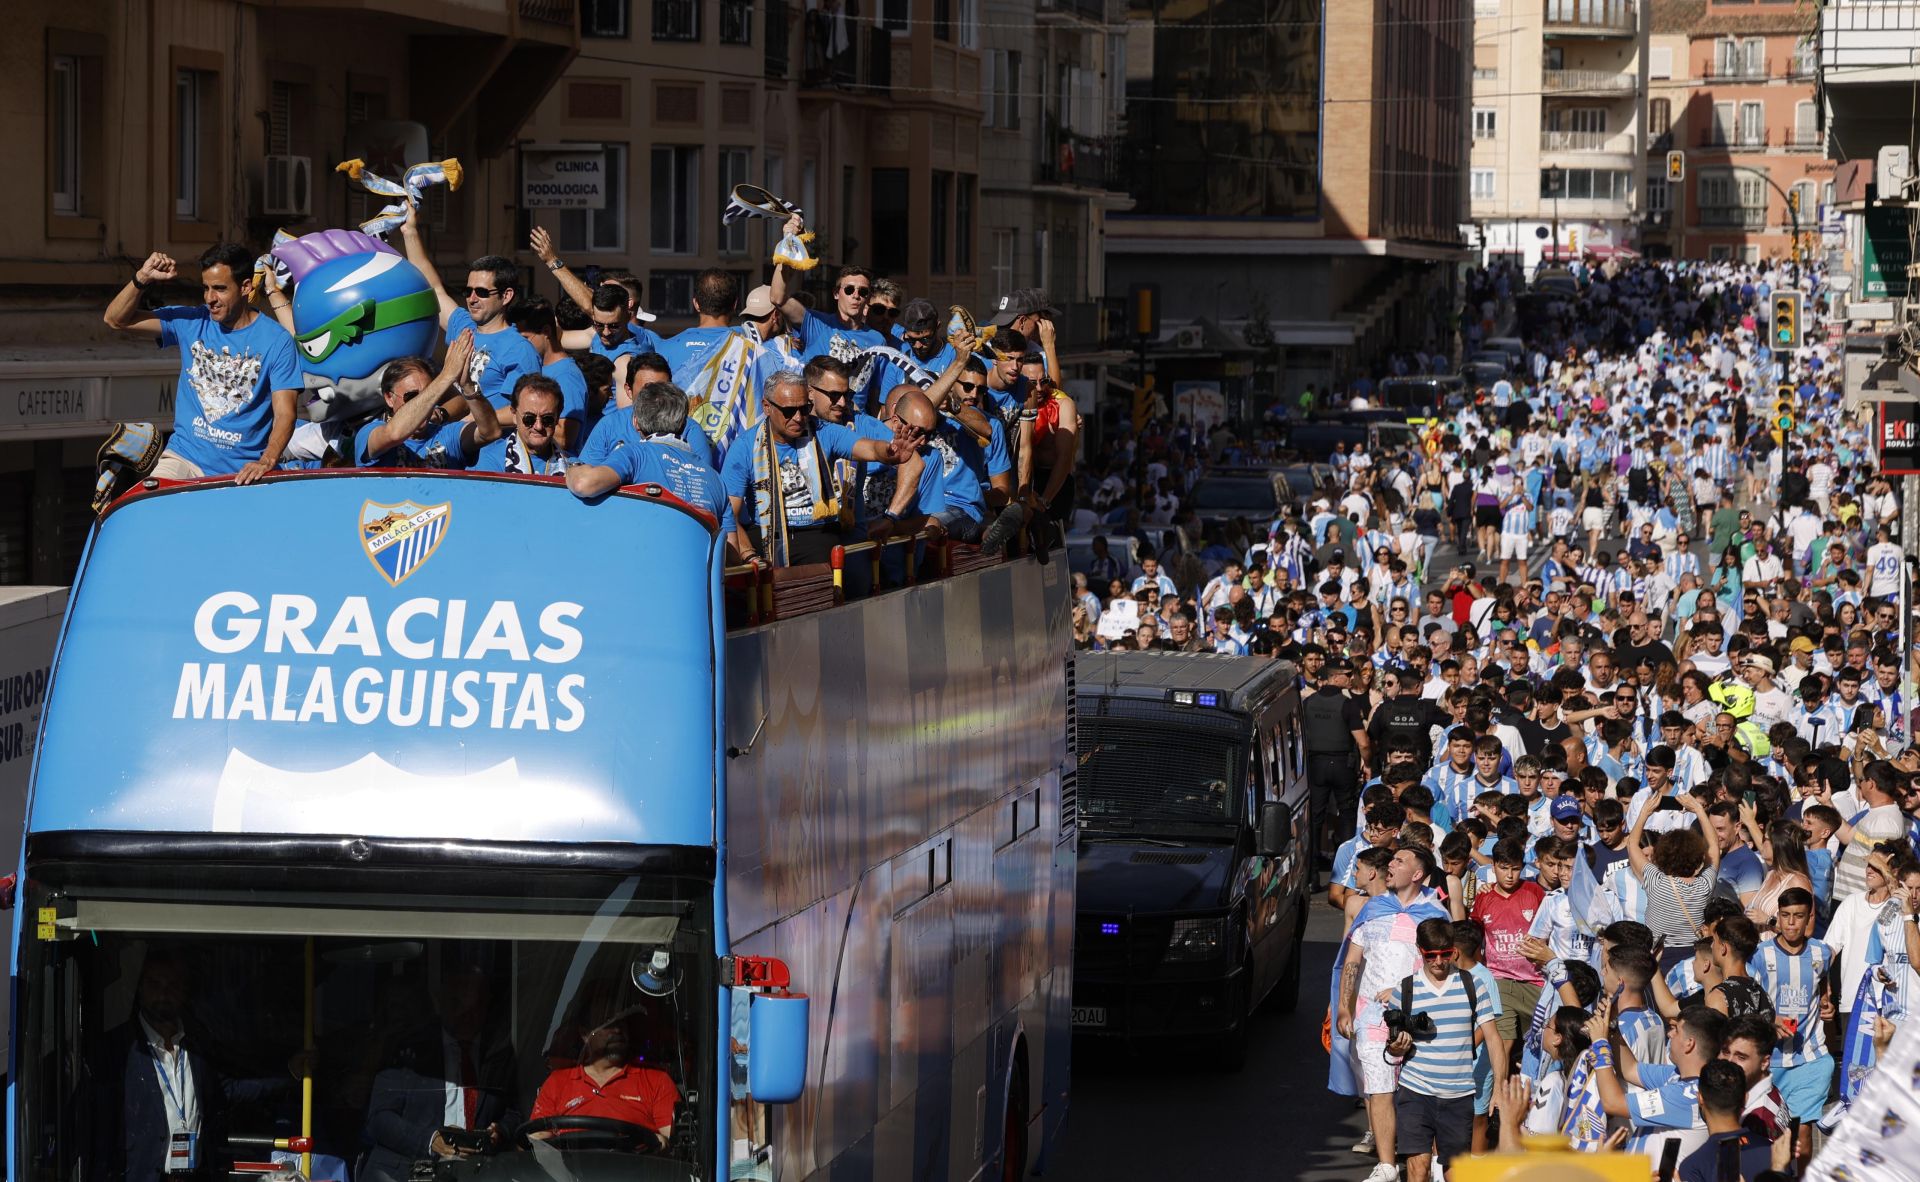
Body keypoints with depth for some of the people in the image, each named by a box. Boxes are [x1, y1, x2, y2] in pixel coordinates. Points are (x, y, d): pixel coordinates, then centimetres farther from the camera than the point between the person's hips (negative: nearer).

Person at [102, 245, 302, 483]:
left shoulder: (277, 341, -4)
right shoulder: (191, 322, 7)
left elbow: (284, 414, -11)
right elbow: (116, 320, 9)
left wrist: (266, 462, -29)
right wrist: (143, 278, -8)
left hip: (243, 470, -2)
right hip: (185, 456, 2)